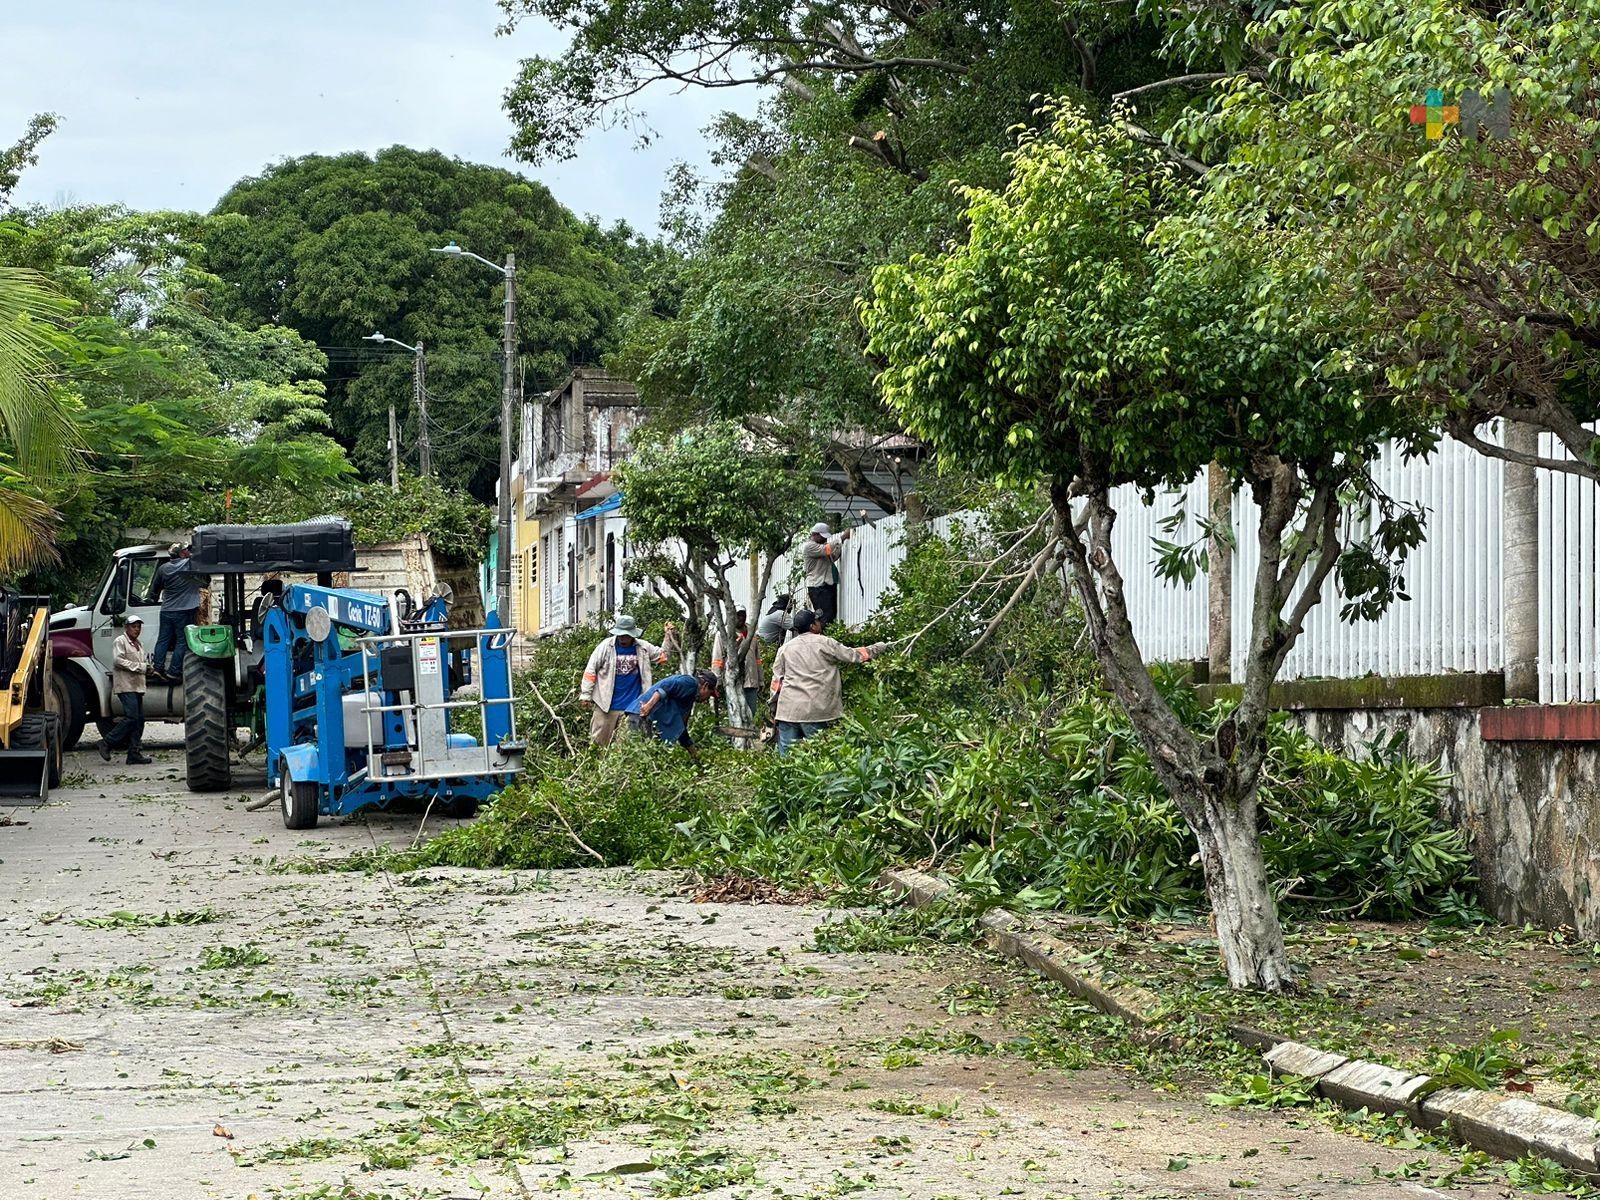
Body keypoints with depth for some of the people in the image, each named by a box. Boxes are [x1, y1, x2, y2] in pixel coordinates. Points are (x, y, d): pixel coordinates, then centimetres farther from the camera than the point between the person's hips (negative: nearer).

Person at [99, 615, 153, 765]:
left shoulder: (139, 644, 23)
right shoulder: (120, 641, -4)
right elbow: (118, 660, -17)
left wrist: (148, 666, 8)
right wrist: (139, 667, -17)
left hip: (137, 686, 9)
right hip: (125, 685, -9)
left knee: (139, 719, 4)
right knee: (131, 717, -17)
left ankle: (134, 754, 5)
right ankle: (107, 743, -8)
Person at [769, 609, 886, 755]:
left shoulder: (784, 648, 10)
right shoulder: (825, 644, -2)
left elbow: (776, 682, 11)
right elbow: (854, 655, 3)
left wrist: (773, 708, 18)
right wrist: (880, 647, 17)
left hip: (788, 710, 3)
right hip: (815, 710, -3)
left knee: (787, 755, 3)